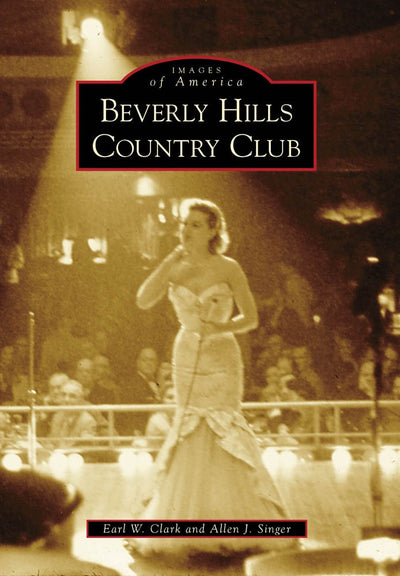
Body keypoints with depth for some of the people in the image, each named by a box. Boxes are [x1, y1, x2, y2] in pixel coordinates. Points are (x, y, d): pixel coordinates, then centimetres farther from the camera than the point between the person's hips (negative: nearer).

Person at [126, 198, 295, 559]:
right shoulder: (175, 269, 4)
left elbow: (251, 318, -3)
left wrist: (219, 328, -21)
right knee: (191, 433, 3)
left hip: (222, 357, -3)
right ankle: (194, 526, 11)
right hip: (187, 358, 3)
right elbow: (144, 301, -8)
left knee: (224, 431, -8)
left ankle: (236, 525, 1)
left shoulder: (228, 269, -5)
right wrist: (168, 263, -14)